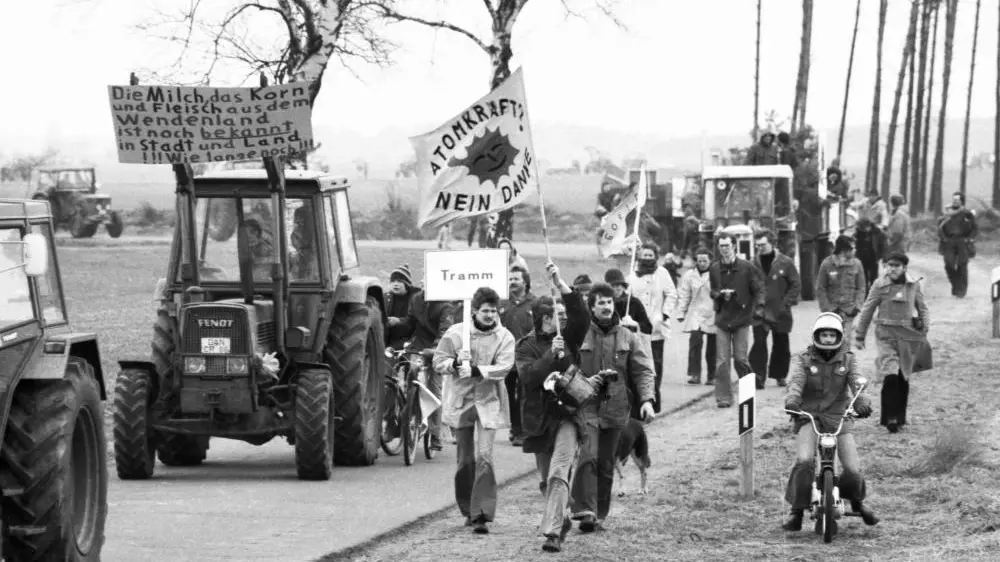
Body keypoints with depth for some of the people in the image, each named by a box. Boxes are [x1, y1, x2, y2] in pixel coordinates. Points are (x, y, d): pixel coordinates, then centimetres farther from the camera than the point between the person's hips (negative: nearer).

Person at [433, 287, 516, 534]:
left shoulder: (504, 337, -3)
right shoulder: (456, 333, 0)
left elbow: (504, 367, -15)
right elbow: (438, 362, 1)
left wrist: (476, 370, -26)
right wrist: (455, 362, -19)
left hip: (489, 402, -2)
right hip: (461, 401, 2)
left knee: (484, 457, -14)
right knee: (465, 460, 10)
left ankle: (482, 514, -14)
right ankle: (469, 511, 25)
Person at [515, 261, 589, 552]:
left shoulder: (568, 338, 5)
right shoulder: (526, 346, 1)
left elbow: (582, 317, -13)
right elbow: (528, 376, -15)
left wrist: (561, 284, -19)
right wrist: (551, 354, -24)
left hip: (567, 415, -1)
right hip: (539, 418, 1)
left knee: (558, 475, -17)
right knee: (547, 480, 13)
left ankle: (553, 532, -22)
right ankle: (561, 519, 36)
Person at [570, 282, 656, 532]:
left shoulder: (627, 337, 7)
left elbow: (643, 371, 6)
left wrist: (646, 399, -7)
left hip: (615, 406, 3)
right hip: (586, 405, -3)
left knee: (606, 463, 7)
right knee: (588, 456, -19)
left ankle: (599, 514, 17)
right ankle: (584, 510, -21)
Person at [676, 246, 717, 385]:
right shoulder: (689, 275, 7)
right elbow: (684, 296, 10)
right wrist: (681, 313, 6)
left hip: (713, 315, -1)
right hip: (696, 314, 1)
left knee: (712, 348, 6)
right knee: (695, 339, -17)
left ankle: (712, 376, 16)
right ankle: (694, 374, -18)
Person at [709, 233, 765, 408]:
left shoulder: (746, 267, -2)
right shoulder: (714, 269, 6)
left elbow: (758, 290, 1)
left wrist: (759, 307, -15)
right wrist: (720, 294, -7)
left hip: (741, 318, -2)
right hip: (722, 319, 2)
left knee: (740, 358, -1)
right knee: (722, 361, -4)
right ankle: (723, 397, 0)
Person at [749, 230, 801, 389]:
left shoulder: (785, 263, -2)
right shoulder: (753, 264, 2)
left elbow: (796, 285, 1)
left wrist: (786, 303, -8)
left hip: (780, 314, 0)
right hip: (759, 313, 0)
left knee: (781, 345, 9)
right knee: (759, 343, -13)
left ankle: (779, 375, 23)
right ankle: (758, 376, -13)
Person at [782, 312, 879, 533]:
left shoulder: (847, 360, 7)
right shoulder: (803, 360, 3)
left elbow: (857, 382, -10)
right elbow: (796, 380, -15)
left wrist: (862, 401, -32)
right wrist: (792, 399, -38)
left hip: (838, 417, 1)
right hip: (808, 416, -1)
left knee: (852, 470, -11)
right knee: (804, 461, -27)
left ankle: (857, 501, 23)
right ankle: (797, 510, -12)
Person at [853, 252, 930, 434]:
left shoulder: (913, 285, 3)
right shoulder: (880, 285, -2)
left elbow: (922, 308, 13)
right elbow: (867, 310, 5)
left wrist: (925, 330, 5)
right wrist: (859, 336, 7)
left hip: (907, 334, 3)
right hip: (886, 333, -3)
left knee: (903, 377, 9)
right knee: (891, 375, -17)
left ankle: (900, 417, 22)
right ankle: (890, 417, -14)